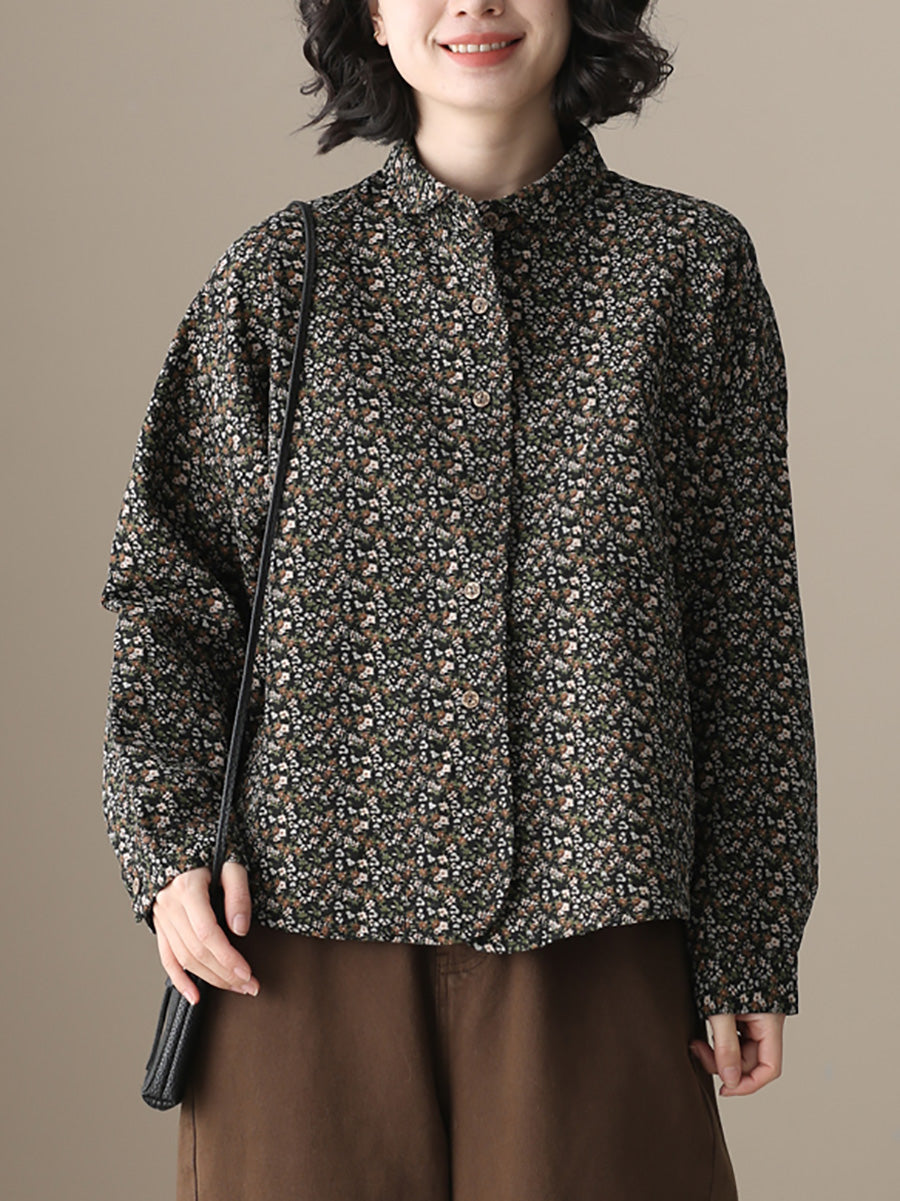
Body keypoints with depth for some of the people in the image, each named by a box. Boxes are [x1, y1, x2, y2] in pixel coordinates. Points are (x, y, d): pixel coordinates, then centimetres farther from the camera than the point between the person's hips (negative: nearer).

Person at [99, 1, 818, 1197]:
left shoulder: (690, 264, 5)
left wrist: (748, 946, 3)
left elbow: (749, 622, 5)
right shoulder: (277, 277, 5)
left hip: (593, 934, 0)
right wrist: (170, 839, -4)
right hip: (312, 925, 0)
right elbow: (167, 579, 10)